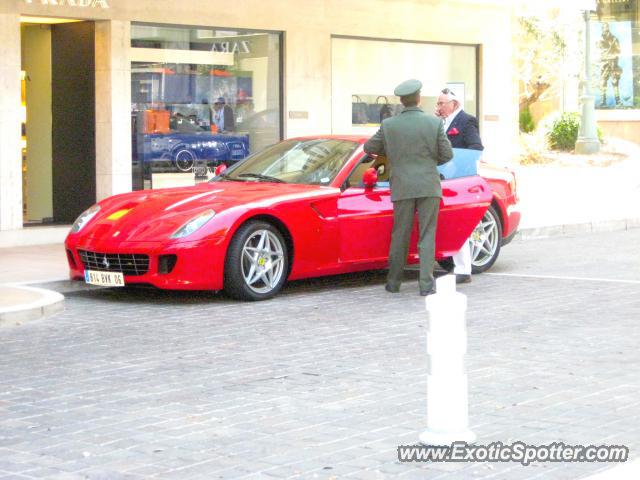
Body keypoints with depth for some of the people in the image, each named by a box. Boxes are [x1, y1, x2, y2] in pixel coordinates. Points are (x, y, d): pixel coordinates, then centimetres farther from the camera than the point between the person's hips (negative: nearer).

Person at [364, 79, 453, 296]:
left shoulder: (389, 125, -2)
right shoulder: (434, 123, -4)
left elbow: (369, 148, 10)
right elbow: (447, 155, -1)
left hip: (403, 187, 1)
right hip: (429, 185, -1)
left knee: (399, 236, 11)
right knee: (427, 236, 2)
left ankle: (393, 282, 17)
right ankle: (426, 285, -4)